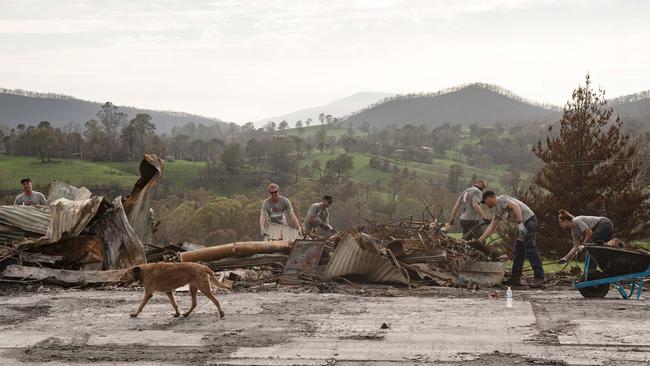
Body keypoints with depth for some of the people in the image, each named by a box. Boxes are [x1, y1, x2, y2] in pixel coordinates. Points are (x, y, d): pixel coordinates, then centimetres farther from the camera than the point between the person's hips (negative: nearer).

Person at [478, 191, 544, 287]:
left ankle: (539, 277, -18)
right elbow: (491, 227, 21)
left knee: (530, 248, -15)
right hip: (523, 224, 10)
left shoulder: (501, 199, -9)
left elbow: (516, 207, -22)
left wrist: (520, 223, -29)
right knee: (519, 250, 11)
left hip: (528, 219, -10)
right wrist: (479, 240, 19)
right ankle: (515, 278, 15)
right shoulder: (497, 211, 19)